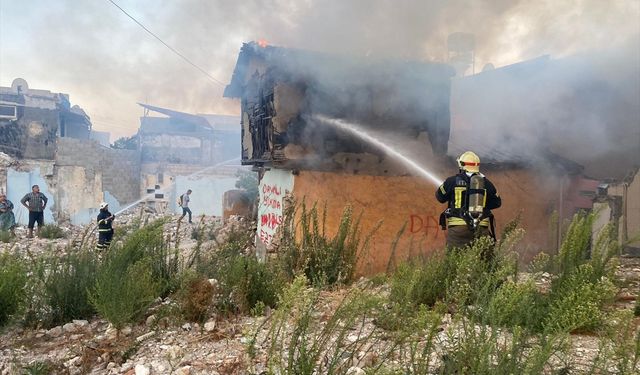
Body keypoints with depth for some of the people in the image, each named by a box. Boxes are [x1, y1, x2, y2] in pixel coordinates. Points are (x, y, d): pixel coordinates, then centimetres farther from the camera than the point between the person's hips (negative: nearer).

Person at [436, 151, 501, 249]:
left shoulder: (452, 181, -3)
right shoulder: (486, 183, 7)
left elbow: (440, 197, 8)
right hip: (481, 228, 3)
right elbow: (497, 202, 17)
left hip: (458, 227, -3)